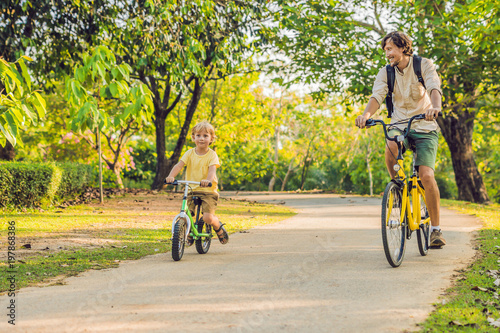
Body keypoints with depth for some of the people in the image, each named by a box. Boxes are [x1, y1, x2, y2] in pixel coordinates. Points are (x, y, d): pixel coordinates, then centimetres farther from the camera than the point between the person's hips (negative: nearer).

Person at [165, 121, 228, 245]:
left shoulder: (212, 154, -5)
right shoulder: (190, 153, 3)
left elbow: (212, 169, -21)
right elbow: (179, 165, -11)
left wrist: (208, 180, -44)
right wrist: (171, 176, -31)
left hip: (208, 191, -3)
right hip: (191, 190, 3)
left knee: (208, 218, -18)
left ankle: (219, 228, 18)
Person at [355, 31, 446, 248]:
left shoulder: (424, 65, -8)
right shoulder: (386, 73, 0)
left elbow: (434, 88, -25)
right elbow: (377, 96, -17)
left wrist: (435, 107, -48)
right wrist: (366, 114, -39)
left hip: (424, 126, -2)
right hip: (399, 124, 2)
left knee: (426, 176, -18)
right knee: (391, 147, -34)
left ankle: (436, 228, -4)